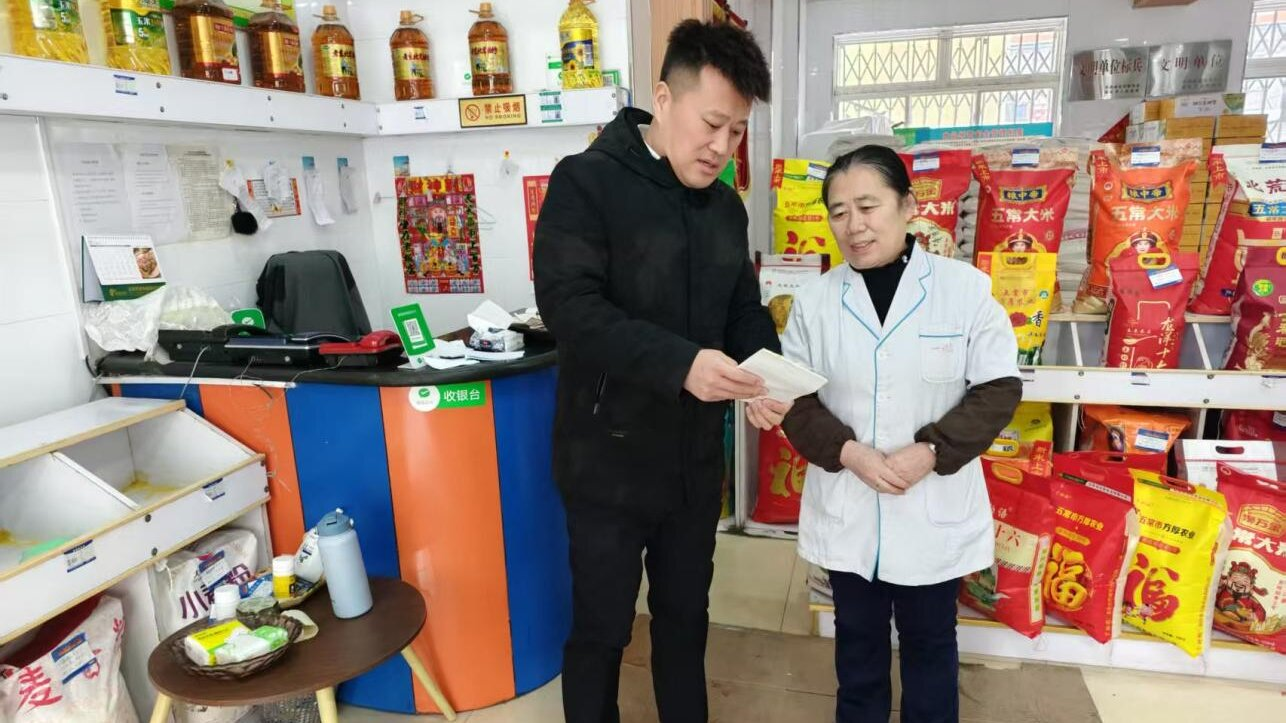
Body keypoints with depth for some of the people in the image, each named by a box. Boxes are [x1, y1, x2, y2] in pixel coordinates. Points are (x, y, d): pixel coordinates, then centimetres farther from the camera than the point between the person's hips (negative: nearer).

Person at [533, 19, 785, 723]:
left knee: (686, 616, 21)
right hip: (608, 460, -6)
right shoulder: (586, 182, -13)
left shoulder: (725, 206, 7)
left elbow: (744, 309, 11)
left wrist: (767, 375, -11)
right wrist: (680, 363, -34)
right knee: (601, 627, 11)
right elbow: (568, 303, -23)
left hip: (695, 457, 6)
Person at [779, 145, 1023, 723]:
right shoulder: (815, 299, -5)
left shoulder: (966, 288, -10)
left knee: (930, 641, 18)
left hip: (936, 508, -1)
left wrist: (933, 451, -18)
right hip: (846, 506, 2)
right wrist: (846, 451, -17)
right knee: (857, 637, 21)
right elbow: (794, 398, -2)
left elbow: (998, 388, -6)